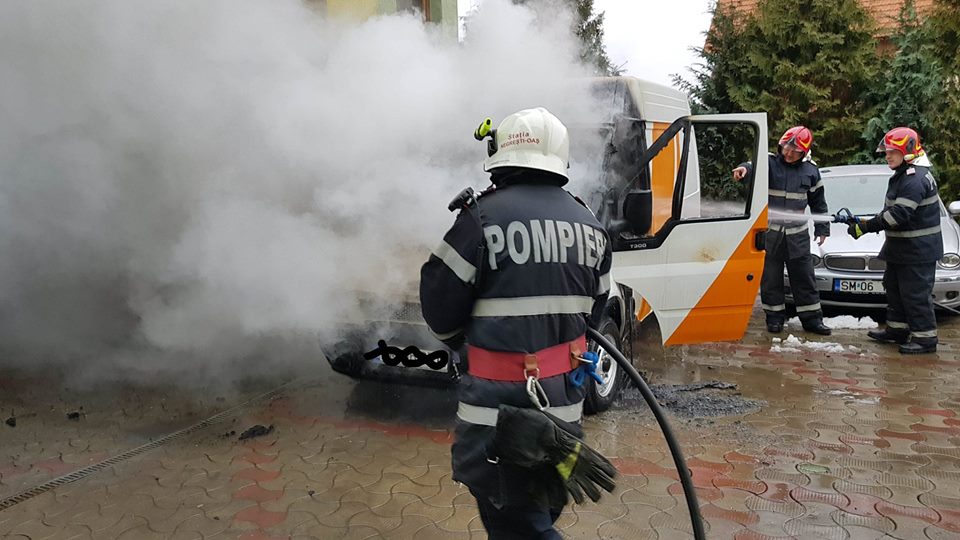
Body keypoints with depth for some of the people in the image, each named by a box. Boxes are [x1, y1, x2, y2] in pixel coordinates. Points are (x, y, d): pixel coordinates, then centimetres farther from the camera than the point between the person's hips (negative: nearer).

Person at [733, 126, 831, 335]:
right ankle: (774, 317, 19)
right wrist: (744, 169, -51)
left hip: (798, 234, 2)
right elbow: (755, 168, -28)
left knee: (804, 278, 7)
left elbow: (818, 202, 14)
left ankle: (811, 318, 17)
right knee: (770, 277, 6)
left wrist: (822, 229, 12)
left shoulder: (810, 170, 5)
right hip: (769, 232, -2)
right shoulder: (769, 163, -4)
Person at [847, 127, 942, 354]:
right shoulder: (902, 176, 14)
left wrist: (866, 227, -26)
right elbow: (891, 211, 17)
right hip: (900, 248, 11)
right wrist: (867, 222, 3)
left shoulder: (917, 178, -21)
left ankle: (925, 337, 4)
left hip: (918, 250, -11)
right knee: (894, 289, 17)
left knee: (916, 293, -5)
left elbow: (899, 214, -29)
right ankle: (897, 329, 28)